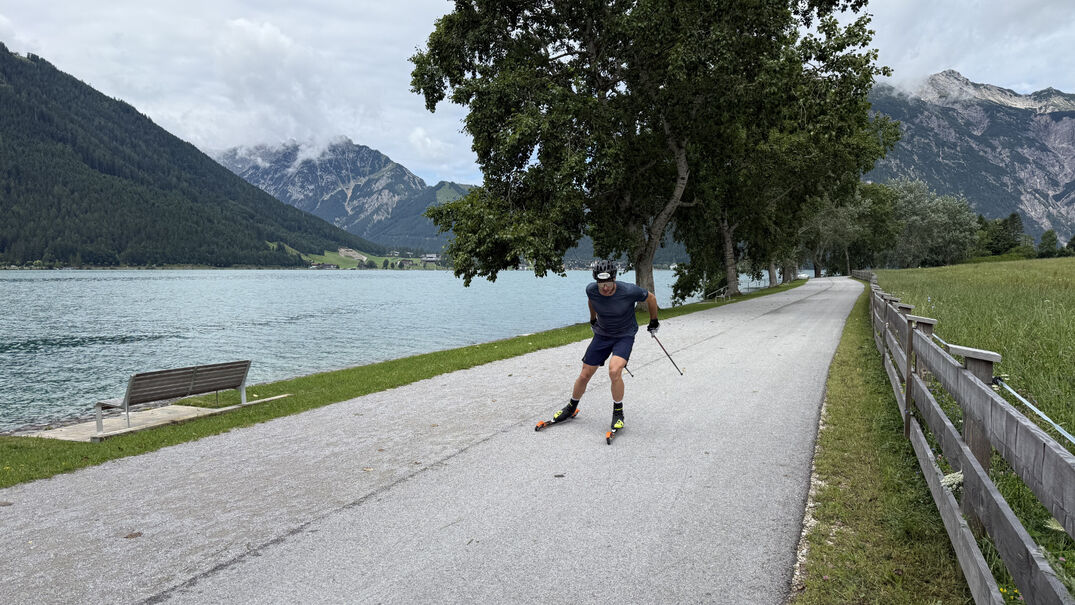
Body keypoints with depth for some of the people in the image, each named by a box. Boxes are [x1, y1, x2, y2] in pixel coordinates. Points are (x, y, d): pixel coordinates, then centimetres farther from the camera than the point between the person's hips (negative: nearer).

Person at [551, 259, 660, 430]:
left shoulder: (629, 291, -27)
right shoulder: (591, 290, -17)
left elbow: (651, 298, -7)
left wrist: (654, 322, 7)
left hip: (624, 336, -3)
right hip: (601, 335, 3)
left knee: (614, 371, -27)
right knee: (585, 375, 5)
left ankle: (618, 412, -5)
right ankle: (571, 407, 31)